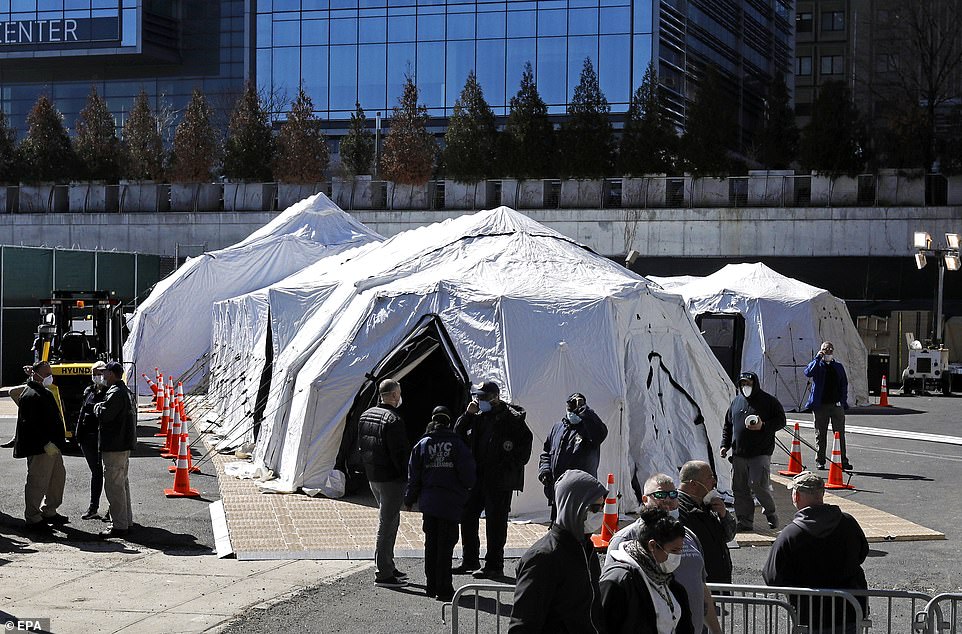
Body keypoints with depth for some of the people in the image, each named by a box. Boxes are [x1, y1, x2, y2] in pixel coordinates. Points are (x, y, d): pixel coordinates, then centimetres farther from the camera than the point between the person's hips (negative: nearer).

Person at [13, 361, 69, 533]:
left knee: (58, 477, 17)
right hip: (40, 448, -11)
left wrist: (59, 441, 20)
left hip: (52, 446, 11)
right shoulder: (30, 396, -15)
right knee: (37, 483, -5)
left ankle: (49, 512, 29)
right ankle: (32, 519, 3)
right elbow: (31, 424, -22)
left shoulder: (46, 393, 18)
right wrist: (46, 443, -26)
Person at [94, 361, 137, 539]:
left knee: (113, 485, -8)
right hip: (124, 444, 11)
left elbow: (104, 415, -24)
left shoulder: (115, 393, -17)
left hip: (115, 447, -11)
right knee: (122, 482, 18)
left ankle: (119, 526, -8)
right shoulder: (125, 391, 16)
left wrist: (97, 407, -2)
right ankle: (126, 521, 25)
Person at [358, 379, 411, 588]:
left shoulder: (366, 416, 10)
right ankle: (383, 574, -2)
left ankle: (387, 566, 27)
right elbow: (400, 453, -21)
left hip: (373, 477, 9)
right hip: (391, 479, -9)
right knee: (387, 524, -4)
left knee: (390, 520, 21)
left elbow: (362, 447, 16)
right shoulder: (394, 420, -19)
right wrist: (408, 477, -14)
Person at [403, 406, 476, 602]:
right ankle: (444, 589, -1)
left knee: (431, 544, 13)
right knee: (446, 544, 1)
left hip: (428, 502, 3)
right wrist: (465, 489, 13)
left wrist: (409, 500, 16)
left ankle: (431, 586, 17)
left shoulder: (422, 445, 3)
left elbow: (414, 477, 5)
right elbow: (468, 473, -8)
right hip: (451, 503, -3)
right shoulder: (457, 444, -5)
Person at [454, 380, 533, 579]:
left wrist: (513, 466, -14)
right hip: (477, 476, 8)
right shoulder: (478, 416, 10)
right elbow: (458, 434, 12)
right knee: (467, 517, 12)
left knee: (495, 522, -4)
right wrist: (468, 414, -3)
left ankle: (494, 566, 3)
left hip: (499, 479, -7)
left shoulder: (511, 417, -9)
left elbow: (526, 441, -10)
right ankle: (470, 561, 24)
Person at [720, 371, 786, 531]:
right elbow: (727, 426, 22)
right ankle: (745, 522, 12)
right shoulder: (736, 401, 15)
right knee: (739, 488, 4)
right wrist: (725, 444, 12)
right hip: (738, 454, 5)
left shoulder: (769, 401, 0)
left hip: (760, 453, -5)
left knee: (759, 485, -13)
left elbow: (781, 420, -1)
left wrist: (763, 426, -16)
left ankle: (771, 514, 10)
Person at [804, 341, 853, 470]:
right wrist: (818, 358, -15)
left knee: (840, 434, 0)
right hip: (821, 405, -2)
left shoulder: (838, 367, 15)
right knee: (820, 435, 4)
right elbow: (808, 372, -18)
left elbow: (844, 385, 17)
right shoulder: (818, 366, 4)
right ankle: (820, 461, 11)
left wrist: (843, 402, 6)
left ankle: (843, 461, 2)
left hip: (837, 405, 2)